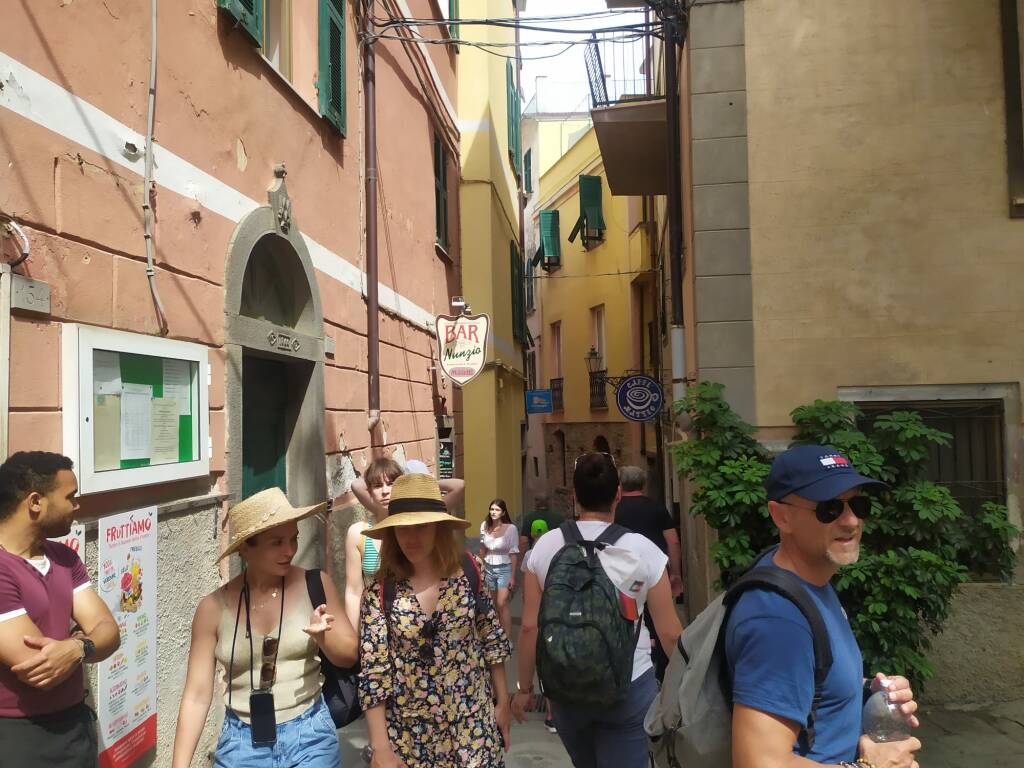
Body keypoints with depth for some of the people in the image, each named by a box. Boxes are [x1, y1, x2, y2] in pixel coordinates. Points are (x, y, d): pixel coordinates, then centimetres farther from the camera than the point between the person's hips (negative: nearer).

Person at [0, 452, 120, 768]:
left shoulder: (65, 558, 6)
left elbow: (108, 631, -1)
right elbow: (39, 671, -25)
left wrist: (76, 648, -22)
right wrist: (82, 637, -6)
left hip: (76, 723, 7)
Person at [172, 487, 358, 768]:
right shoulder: (214, 607, -7)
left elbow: (349, 654, -1)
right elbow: (197, 695, -3)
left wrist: (322, 637, -20)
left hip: (309, 737, 0)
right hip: (242, 743, 0)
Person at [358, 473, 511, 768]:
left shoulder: (469, 572, -8)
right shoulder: (380, 592, -12)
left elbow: (492, 639, 2)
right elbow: (373, 672, -11)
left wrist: (502, 702, 6)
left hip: (472, 722, 1)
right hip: (410, 732, 0)